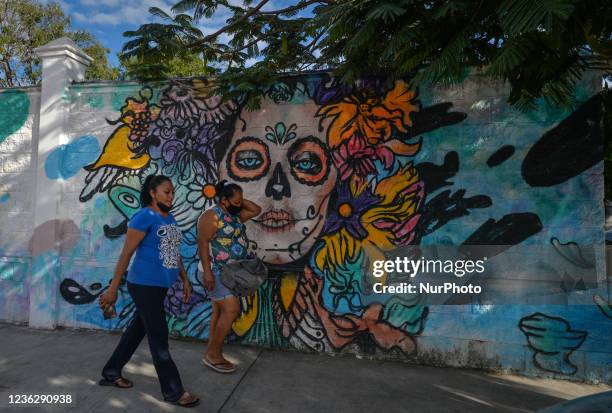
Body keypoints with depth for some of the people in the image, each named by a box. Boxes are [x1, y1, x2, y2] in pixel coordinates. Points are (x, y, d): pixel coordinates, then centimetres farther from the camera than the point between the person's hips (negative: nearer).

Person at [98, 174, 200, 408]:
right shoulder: (144, 217, -14)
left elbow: (175, 252, 15)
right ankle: (173, 391, 14)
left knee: (137, 329, 20)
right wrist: (113, 288, -13)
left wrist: (185, 280, 15)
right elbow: (126, 253, -14)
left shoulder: (170, 218, 10)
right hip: (145, 285, -8)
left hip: (160, 286, 8)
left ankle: (110, 374, 40)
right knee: (159, 338, 1)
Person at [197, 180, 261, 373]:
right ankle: (212, 353, 3)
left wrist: (240, 200, 5)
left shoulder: (235, 215, 11)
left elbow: (256, 210, 17)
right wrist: (207, 272, -23)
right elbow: (202, 243, -18)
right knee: (232, 310, -12)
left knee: (220, 313, 12)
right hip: (216, 273, -9)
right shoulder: (211, 216, -14)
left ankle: (214, 355, 21)